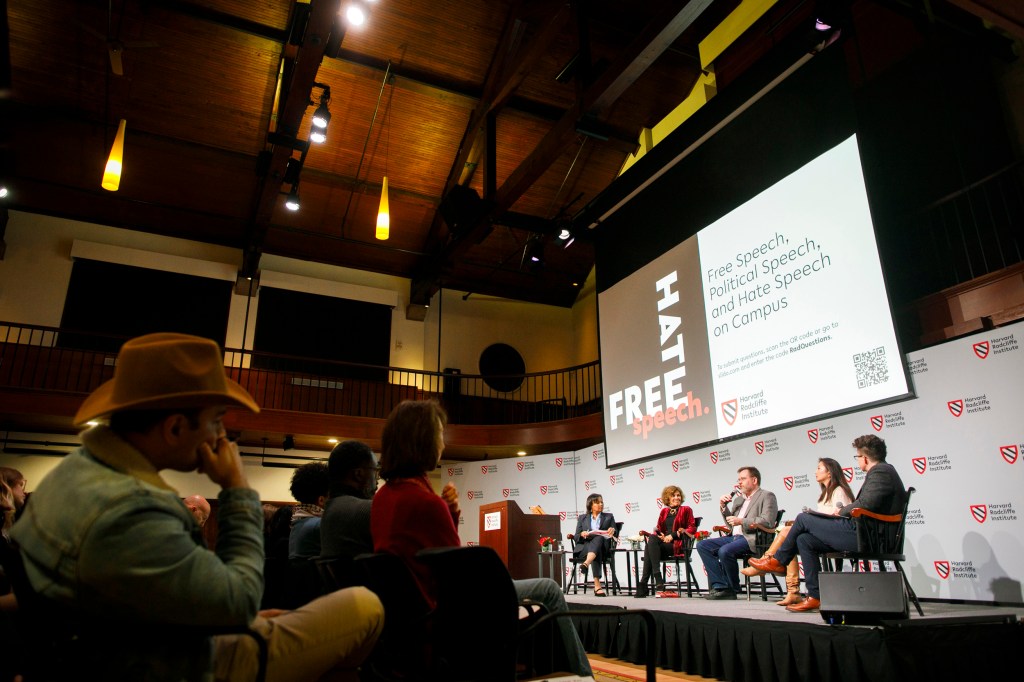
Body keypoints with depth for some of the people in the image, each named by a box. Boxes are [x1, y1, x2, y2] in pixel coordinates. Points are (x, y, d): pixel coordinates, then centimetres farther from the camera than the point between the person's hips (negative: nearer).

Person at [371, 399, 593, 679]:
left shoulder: (383, 495, 0)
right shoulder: (425, 502, -28)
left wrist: (449, 513, -5)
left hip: (418, 602, 9)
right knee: (549, 590, 7)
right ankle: (582, 673, 24)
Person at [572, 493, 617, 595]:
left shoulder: (609, 516, 19)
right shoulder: (582, 518, 18)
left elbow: (614, 535, 11)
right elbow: (576, 537, 11)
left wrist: (613, 531, -13)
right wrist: (582, 535, -13)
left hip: (603, 547, 0)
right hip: (584, 547, 0)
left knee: (598, 538, -36)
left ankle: (586, 564, -60)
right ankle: (597, 586, -47)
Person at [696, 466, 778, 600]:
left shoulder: (767, 496, 2)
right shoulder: (739, 498, 24)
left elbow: (767, 522, -13)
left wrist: (741, 521, -19)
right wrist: (723, 507, 9)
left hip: (752, 538, -8)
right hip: (734, 537, 8)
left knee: (725, 551, -33)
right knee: (702, 545, -9)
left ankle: (733, 589, -11)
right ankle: (720, 586, -14)